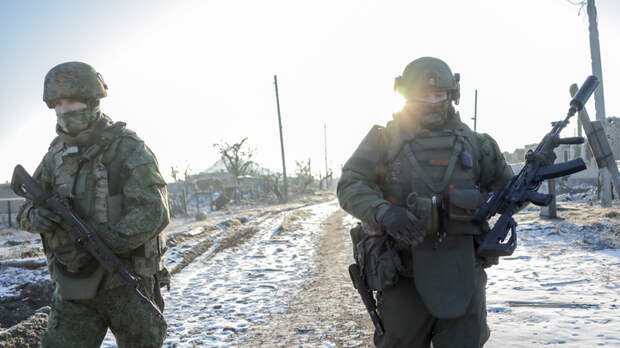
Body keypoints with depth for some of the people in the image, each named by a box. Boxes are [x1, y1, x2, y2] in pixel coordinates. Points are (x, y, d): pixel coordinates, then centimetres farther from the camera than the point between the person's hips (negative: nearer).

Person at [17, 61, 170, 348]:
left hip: (127, 281, -4)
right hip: (75, 287, 4)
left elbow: (153, 214, -22)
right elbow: (26, 210, 11)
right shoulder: (57, 155, 5)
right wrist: (37, 217, -14)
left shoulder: (128, 149, -12)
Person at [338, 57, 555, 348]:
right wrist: (382, 211, -26)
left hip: (462, 273, 2)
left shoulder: (473, 143, 10)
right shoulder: (384, 140, 2)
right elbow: (350, 185, -8)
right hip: (404, 277, -1)